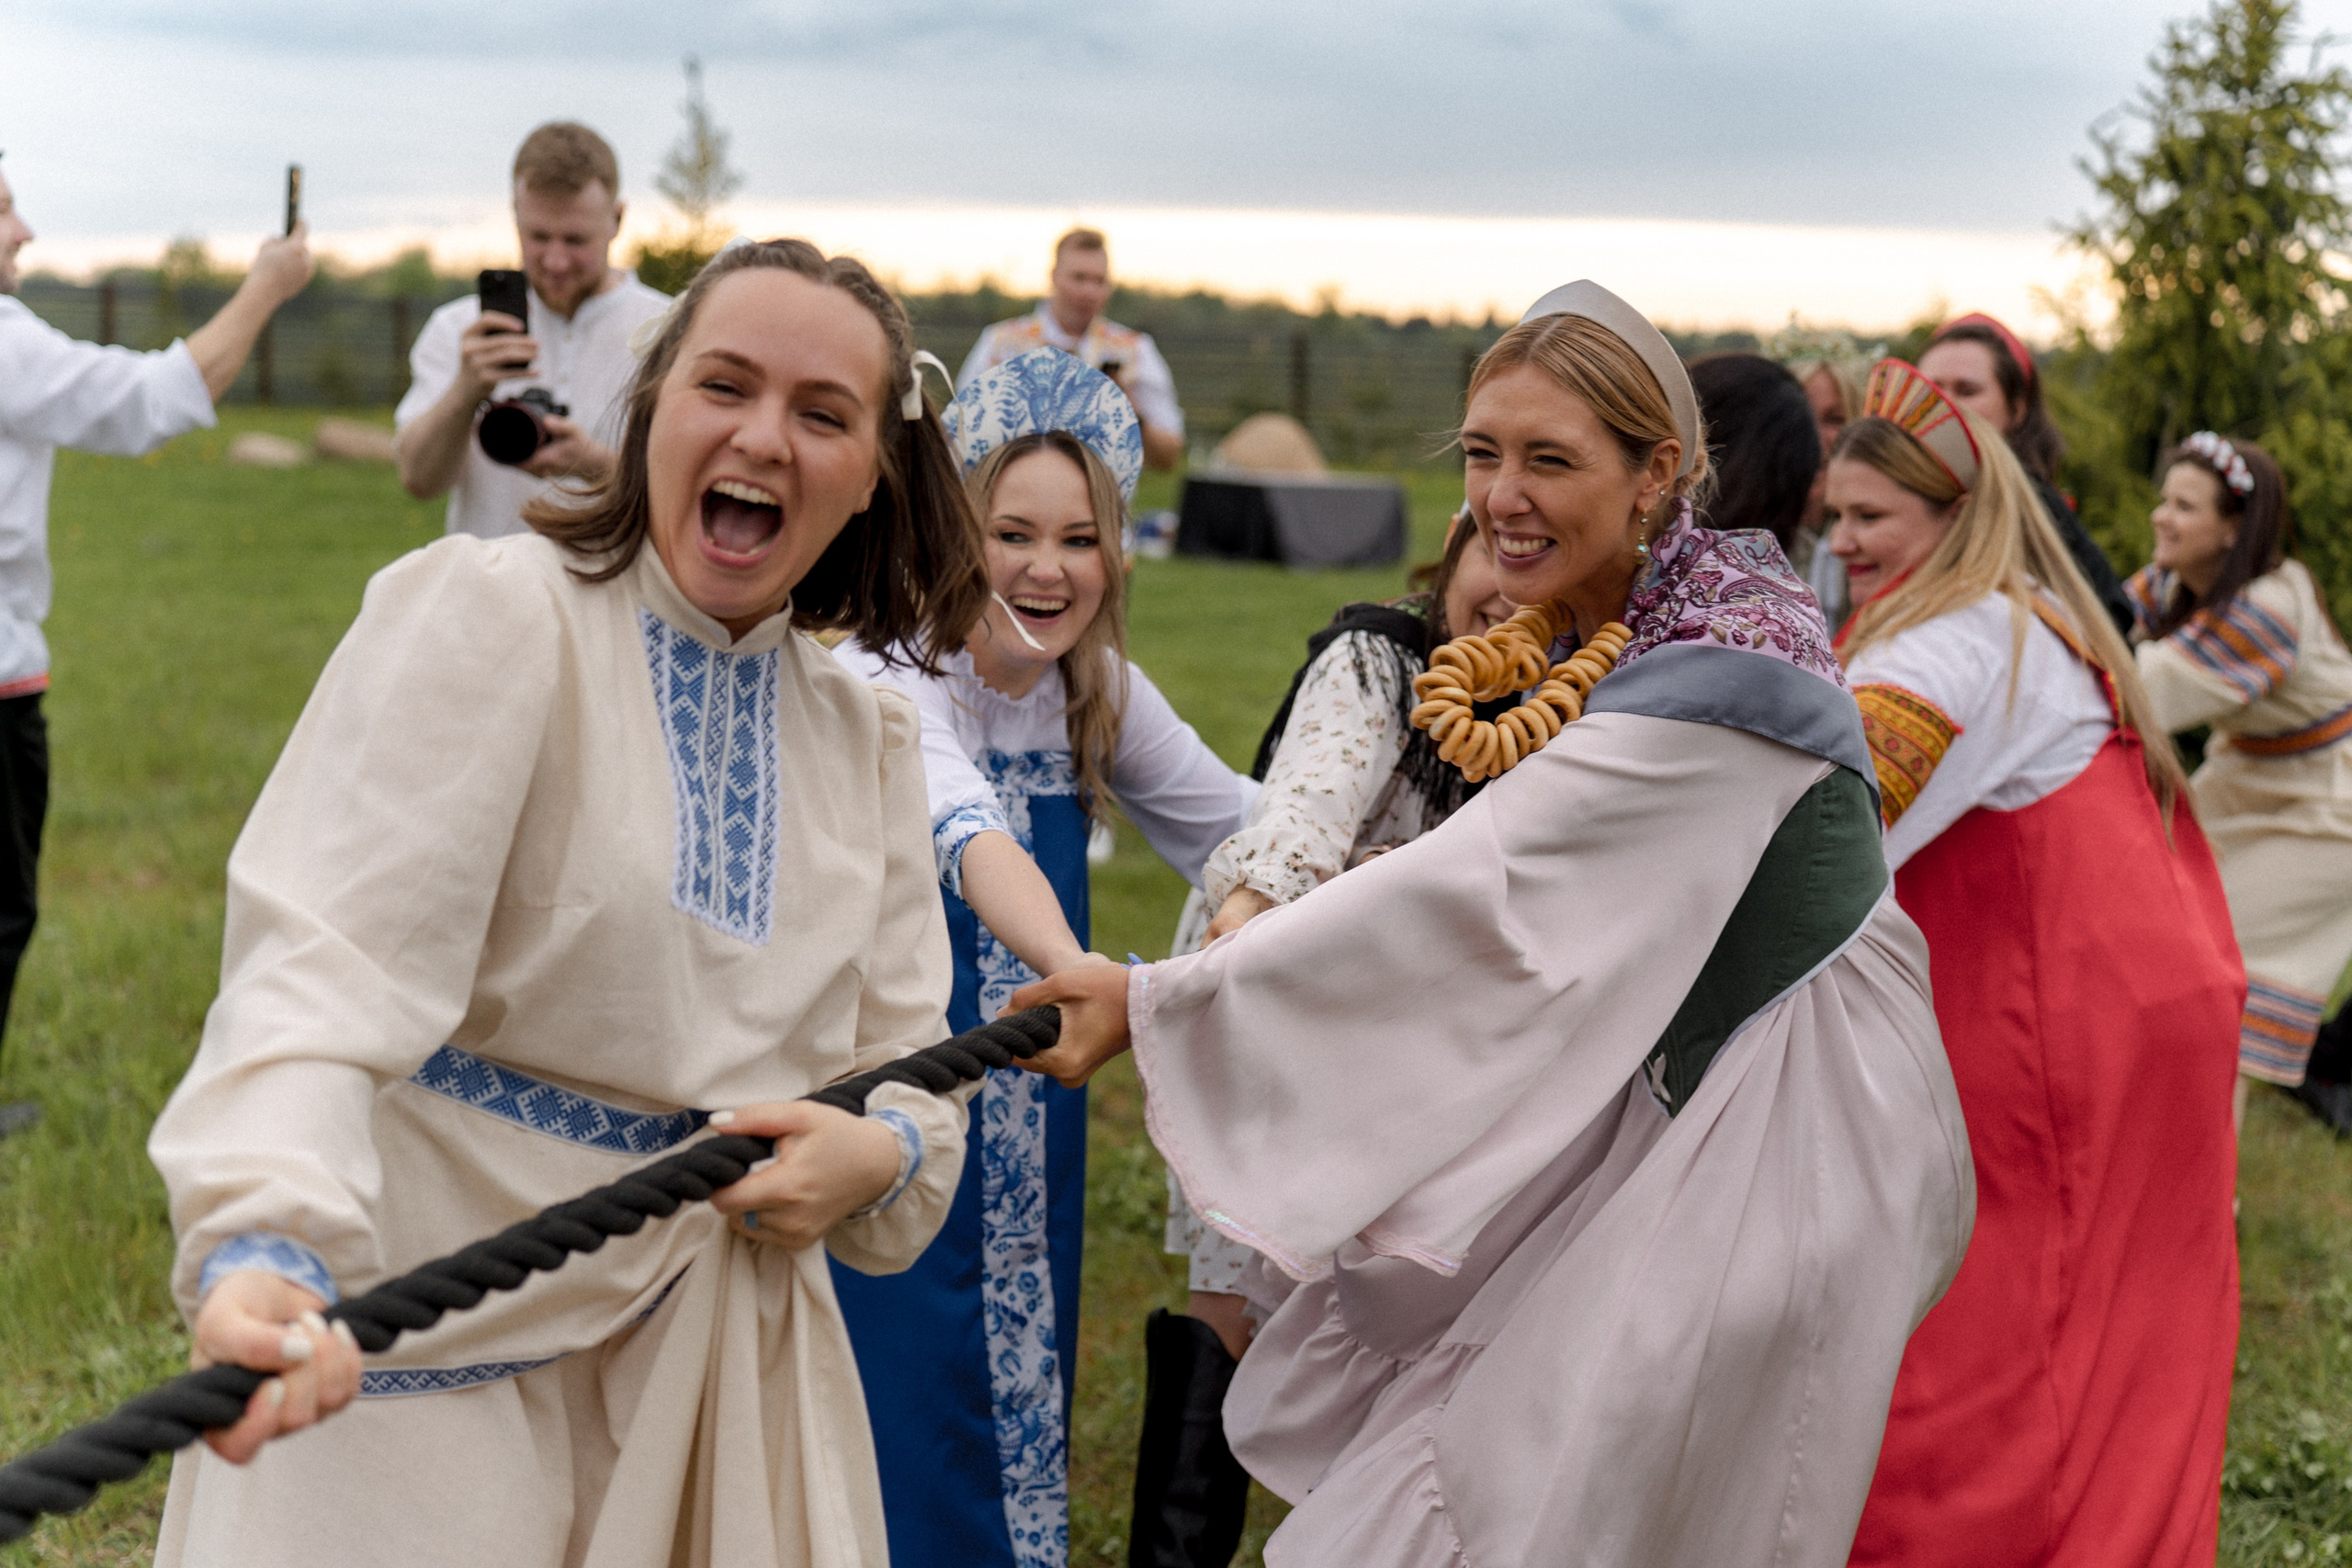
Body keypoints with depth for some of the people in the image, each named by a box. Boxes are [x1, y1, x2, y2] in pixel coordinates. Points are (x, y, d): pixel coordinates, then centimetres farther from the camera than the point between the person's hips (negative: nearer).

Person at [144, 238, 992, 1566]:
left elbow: (900, 1061, 13)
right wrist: (265, 1253, -41)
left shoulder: (867, 736, 8)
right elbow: (330, 965, -24)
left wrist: (878, 1154, -11)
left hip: (713, 1346, 6)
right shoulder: (488, 613, -11)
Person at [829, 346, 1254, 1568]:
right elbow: (965, 832, -40)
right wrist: (1071, 968, -58)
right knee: (904, 1410, -3)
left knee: (1022, 1379, 15)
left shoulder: (1098, 691, 0)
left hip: (1026, 1124, 6)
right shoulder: (891, 679, -20)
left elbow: (1243, 828, 5)